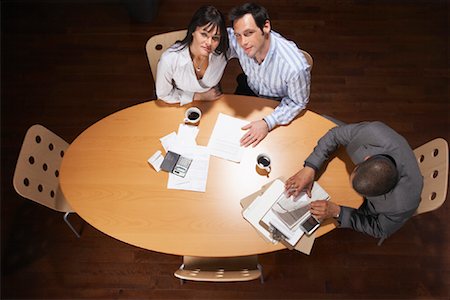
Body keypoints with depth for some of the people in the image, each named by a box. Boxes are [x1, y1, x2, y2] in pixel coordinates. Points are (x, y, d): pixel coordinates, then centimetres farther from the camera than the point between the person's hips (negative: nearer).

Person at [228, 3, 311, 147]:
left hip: (279, 104, -3)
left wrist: (267, 123, -33)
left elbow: (297, 103, -24)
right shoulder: (236, 41, -34)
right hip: (249, 89, 4)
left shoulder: (296, 67, -43)